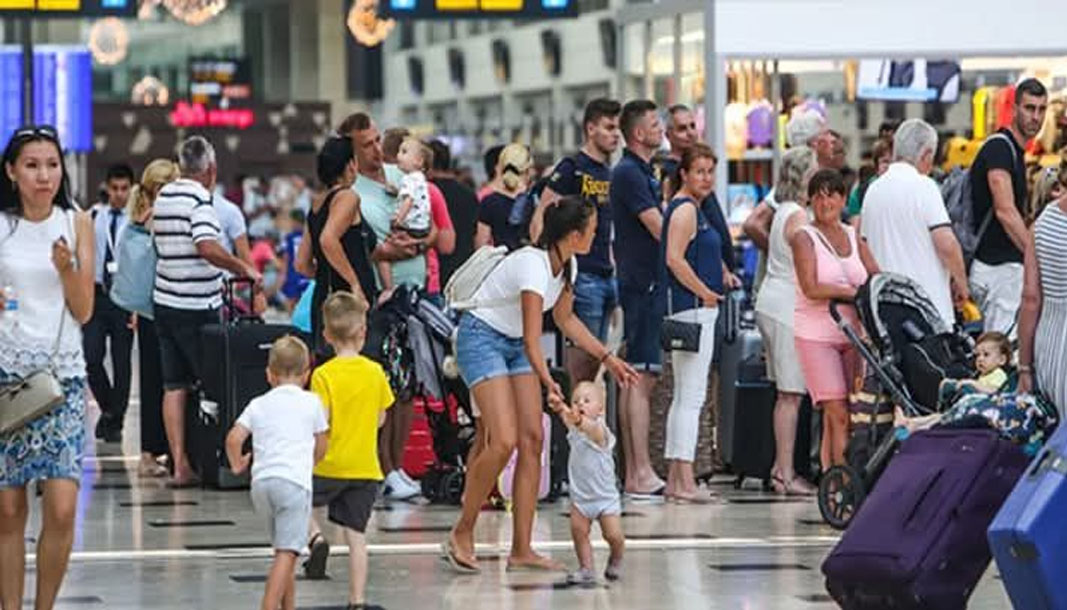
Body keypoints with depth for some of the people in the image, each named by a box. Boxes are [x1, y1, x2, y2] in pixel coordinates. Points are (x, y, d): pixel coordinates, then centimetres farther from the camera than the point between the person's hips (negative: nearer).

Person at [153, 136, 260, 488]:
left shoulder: (164, 196, 10)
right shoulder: (200, 200, -14)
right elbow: (208, 247, -27)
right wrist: (245, 269, -16)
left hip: (164, 300, 7)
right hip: (196, 306, -7)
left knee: (174, 385, 5)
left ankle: (180, 465, 3)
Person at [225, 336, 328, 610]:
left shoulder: (258, 405, 12)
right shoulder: (311, 403, 7)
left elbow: (234, 438, -1)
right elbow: (320, 448, 14)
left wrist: (237, 464, 17)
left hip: (261, 482, 4)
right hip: (294, 480, -4)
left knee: (284, 550, 20)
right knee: (287, 552, -10)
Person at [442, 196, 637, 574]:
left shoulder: (567, 266, 0)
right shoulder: (533, 265, -28)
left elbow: (564, 319, 16)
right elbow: (532, 341, -32)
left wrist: (607, 358, 12)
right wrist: (548, 384, -44)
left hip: (514, 343, 9)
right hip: (481, 339, -9)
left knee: (532, 439, -3)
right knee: (504, 441, -20)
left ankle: (521, 550, -2)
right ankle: (461, 535, -4)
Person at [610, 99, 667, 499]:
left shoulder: (642, 172, 19)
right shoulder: (629, 174, -12)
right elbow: (660, 229, -16)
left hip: (644, 283, 10)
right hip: (642, 283, -10)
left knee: (636, 379, 9)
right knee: (641, 377, -12)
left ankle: (633, 473, 12)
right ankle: (641, 472, -14)